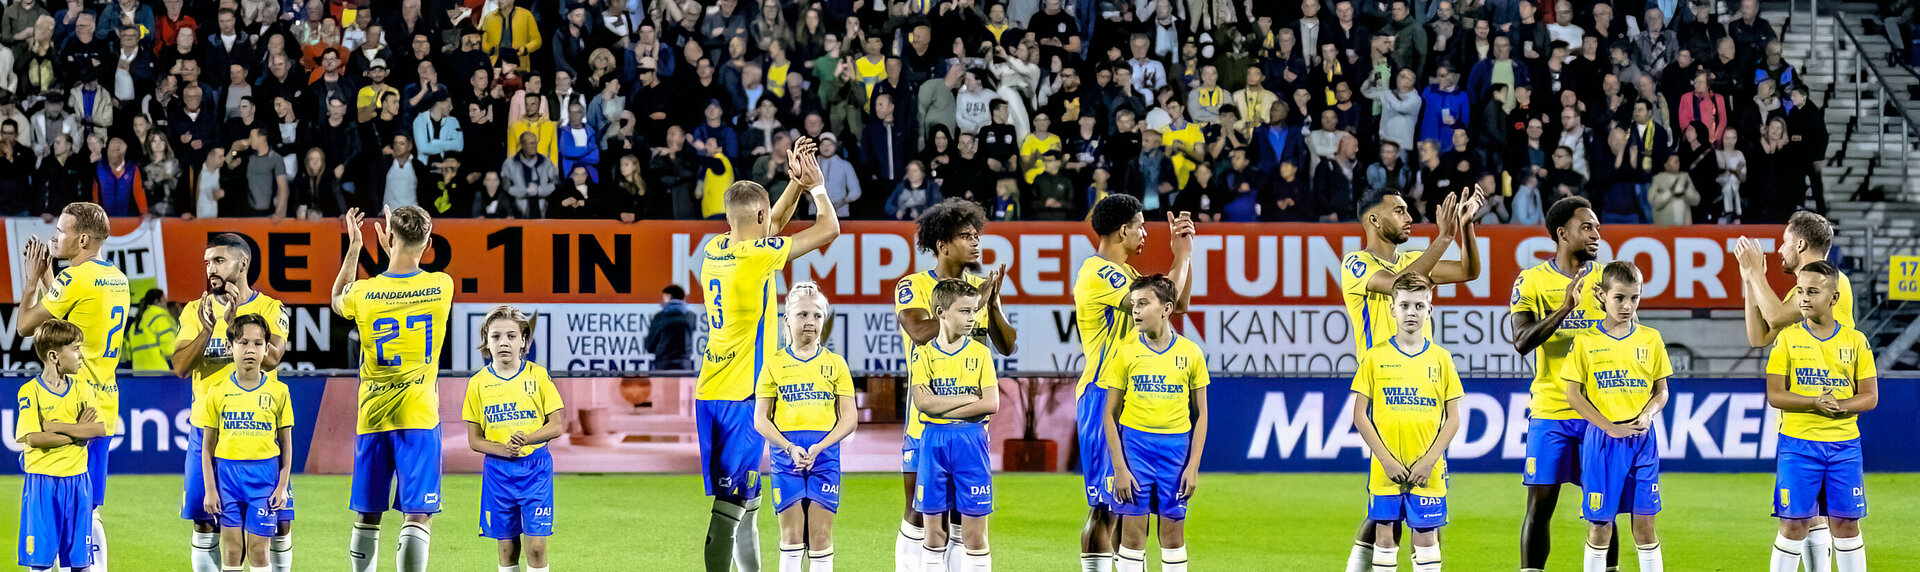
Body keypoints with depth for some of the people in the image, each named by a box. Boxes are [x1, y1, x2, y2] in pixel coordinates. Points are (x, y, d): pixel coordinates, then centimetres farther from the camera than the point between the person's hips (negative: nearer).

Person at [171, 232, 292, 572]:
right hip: (207, 427, 2)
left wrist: (234, 321, -24)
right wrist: (207, 330, -18)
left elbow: (271, 358, -17)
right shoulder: (196, 311, 7)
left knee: (280, 521, -2)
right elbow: (181, 367, -3)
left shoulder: (270, 309, -1)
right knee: (205, 522, 3)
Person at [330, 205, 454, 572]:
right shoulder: (441, 287, -6)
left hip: (372, 419, 1)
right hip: (419, 418, -1)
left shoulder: (363, 293, -7)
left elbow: (338, 301, 19)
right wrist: (391, 247, 30)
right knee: (419, 516, -4)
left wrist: (354, 247, 26)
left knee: (367, 516, 13)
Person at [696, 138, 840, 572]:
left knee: (745, 500, 17)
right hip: (741, 394, -8)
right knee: (731, 499, -9)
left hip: (708, 394, 8)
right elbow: (829, 228, -3)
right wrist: (816, 185, 12)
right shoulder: (758, 256, -13)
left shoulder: (715, 250, 8)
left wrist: (796, 182, 21)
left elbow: (775, 225, 28)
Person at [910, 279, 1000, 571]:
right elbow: (923, 402, -11)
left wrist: (943, 408, -12)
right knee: (934, 530, 5)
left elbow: (991, 404, -8)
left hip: (970, 441, 0)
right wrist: (970, 397, -12)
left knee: (974, 530, 0)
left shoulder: (979, 353, 2)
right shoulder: (924, 353, 2)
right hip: (933, 441, 0)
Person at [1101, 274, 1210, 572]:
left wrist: (1193, 466, 0)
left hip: (1176, 447, 1)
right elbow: (1111, 414, 1)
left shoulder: (1190, 352, 1)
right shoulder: (1125, 351, -2)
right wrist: (1120, 468, -6)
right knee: (1133, 532, -2)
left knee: (1173, 533, 5)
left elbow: (1200, 414, 7)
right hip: (1135, 443, -1)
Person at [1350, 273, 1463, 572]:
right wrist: (1386, 459, -8)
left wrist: (1429, 461, -7)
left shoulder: (1440, 358, 5)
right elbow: (1360, 415, 1)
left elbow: (1453, 419, 4)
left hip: (1428, 472, 0)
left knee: (1426, 537, 2)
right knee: (1384, 536, 2)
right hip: (1386, 470, 0)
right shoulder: (1375, 357, 2)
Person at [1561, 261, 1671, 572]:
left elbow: (1662, 391, 11)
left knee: (1644, 521, 3)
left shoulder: (1650, 339, 6)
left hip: (1642, 439, 2)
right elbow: (1573, 395, -3)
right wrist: (1609, 427, -12)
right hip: (1602, 441, -2)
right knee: (1600, 523, 2)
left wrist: (1648, 415, -10)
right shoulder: (1586, 341, -2)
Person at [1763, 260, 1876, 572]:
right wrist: (1816, 402, -19)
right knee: (1794, 523, -2)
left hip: (1844, 445, 1)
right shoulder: (1788, 339, 0)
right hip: (1798, 444, -1)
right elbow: (1775, 395, -5)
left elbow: (1870, 397, 3)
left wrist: (1841, 405, -16)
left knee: (1846, 523, 3)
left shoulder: (1855, 341, 4)